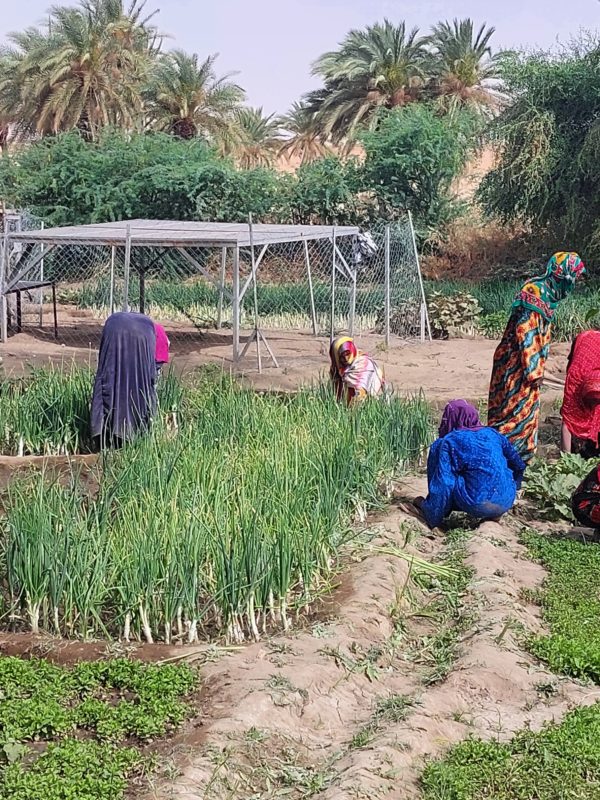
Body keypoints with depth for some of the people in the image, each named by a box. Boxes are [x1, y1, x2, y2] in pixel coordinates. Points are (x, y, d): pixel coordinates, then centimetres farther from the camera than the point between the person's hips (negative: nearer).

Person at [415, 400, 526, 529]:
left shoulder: (449, 442, -1)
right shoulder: (493, 434, 15)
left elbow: (442, 484, -7)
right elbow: (519, 465, 24)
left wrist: (433, 520, 2)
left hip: (478, 506, -5)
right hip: (507, 503, 5)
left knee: (437, 448, 7)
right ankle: (494, 515, 17)